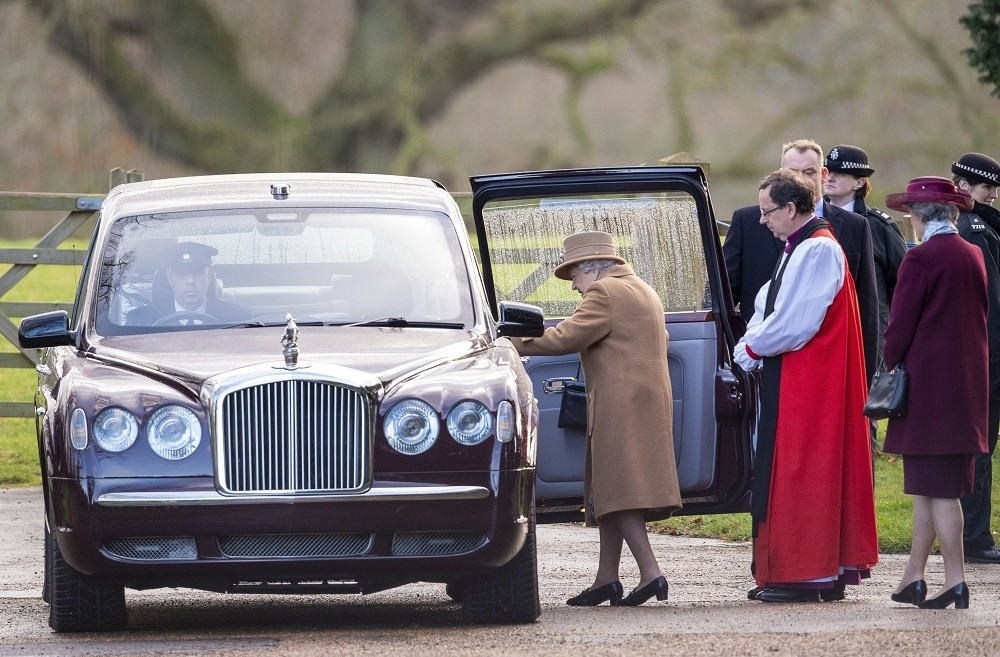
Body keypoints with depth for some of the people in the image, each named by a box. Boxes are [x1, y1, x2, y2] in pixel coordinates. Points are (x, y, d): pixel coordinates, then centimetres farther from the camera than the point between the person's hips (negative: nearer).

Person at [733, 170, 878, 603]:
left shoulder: (819, 251, -16)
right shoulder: (798, 249, 15)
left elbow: (796, 323, -22)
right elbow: (767, 307, 15)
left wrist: (752, 348, -9)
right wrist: (752, 347, -2)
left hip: (810, 384, -10)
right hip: (787, 380, 10)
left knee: (801, 472, -7)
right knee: (783, 472, 11)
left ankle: (806, 576, -4)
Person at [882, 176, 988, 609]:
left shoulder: (921, 258, -13)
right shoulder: (974, 256, 9)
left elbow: (900, 325, -12)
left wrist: (890, 372, 1)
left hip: (927, 383, -7)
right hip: (968, 386, 7)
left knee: (937, 489, -4)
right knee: (931, 487, 13)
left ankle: (955, 582, -6)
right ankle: (913, 578, 17)